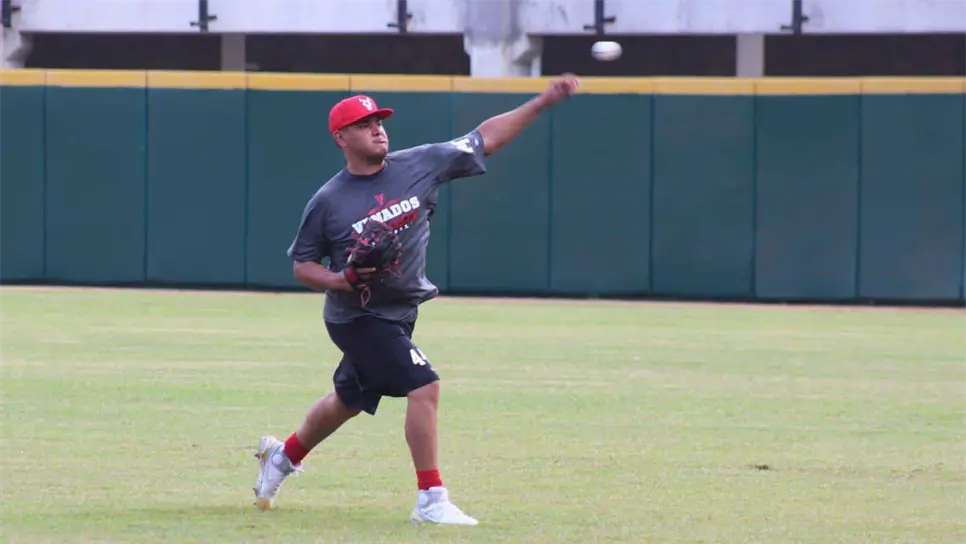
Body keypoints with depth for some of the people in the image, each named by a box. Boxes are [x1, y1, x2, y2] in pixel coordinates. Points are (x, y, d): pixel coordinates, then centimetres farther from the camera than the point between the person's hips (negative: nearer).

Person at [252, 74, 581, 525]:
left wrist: (543, 101, -11)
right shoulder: (328, 201, -13)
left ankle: (283, 455, 47)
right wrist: (343, 279, -24)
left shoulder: (419, 165, -4)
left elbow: (486, 139, -4)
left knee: (349, 400, 22)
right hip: (356, 317, -6)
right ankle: (430, 501, -12)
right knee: (423, 386, -19)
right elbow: (302, 266, -4)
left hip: (399, 313, 6)